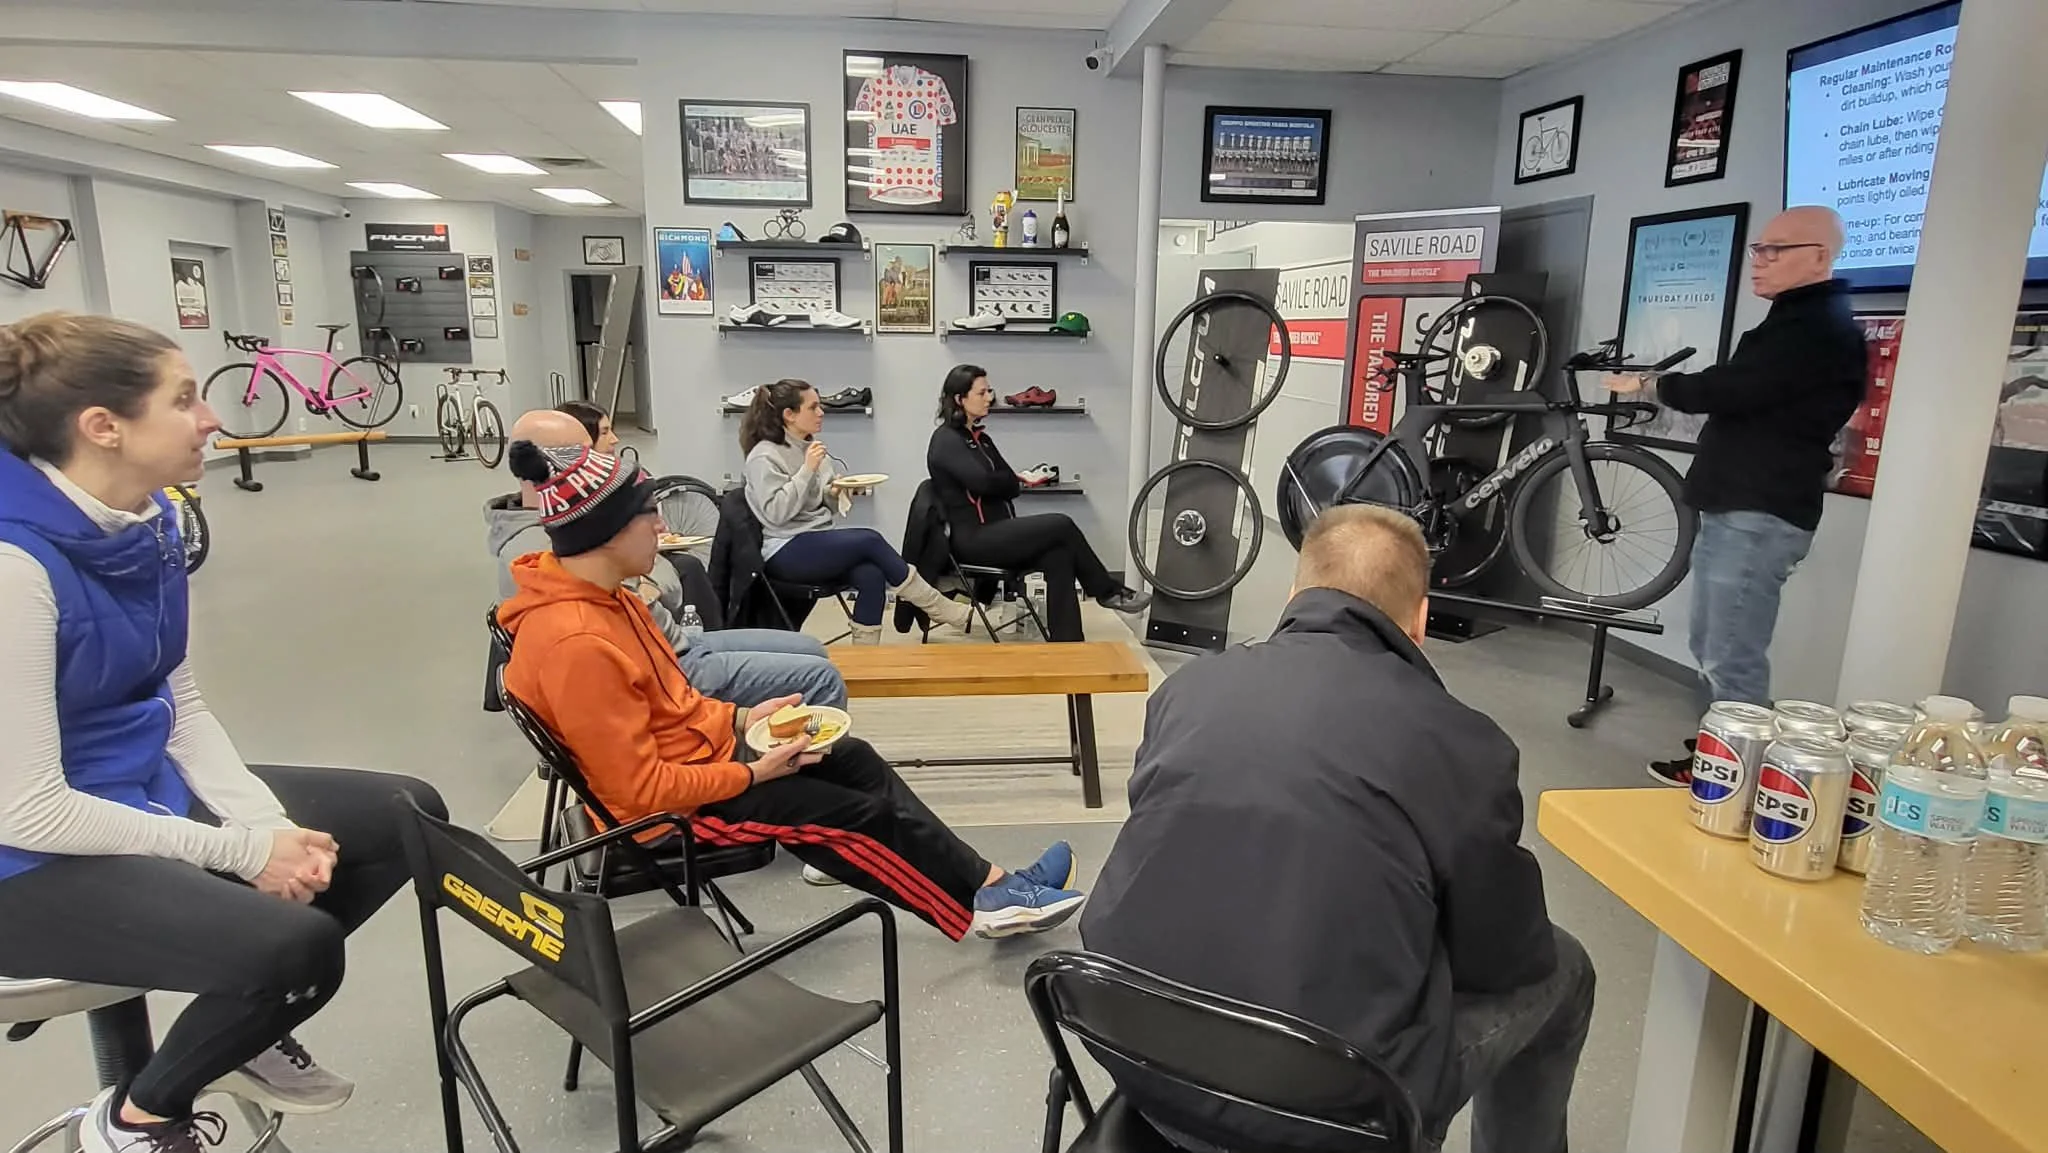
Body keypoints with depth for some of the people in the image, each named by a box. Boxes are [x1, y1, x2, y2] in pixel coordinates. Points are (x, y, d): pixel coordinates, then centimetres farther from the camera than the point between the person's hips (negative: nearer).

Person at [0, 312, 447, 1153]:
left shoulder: (145, 522, -1)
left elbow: (179, 702, 5)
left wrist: (267, 820, -8)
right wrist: (242, 851, -19)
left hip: (154, 790, 9)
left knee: (408, 815, 4)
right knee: (295, 947, -28)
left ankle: (246, 1030, 23)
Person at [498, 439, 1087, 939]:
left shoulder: (595, 596, -1)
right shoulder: (576, 643, -31)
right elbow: (641, 787, -27)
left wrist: (738, 717, 2)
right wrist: (752, 775, -19)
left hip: (703, 744, 10)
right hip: (671, 807, -10)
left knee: (855, 759, 9)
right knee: (861, 814, -5)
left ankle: (987, 883, 14)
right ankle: (989, 897, 15)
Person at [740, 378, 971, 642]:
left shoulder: (810, 447, 13)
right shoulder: (764, 456, -8)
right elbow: (775, 513, -19)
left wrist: (836, 494, -3)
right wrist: (807, 470, -21)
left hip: (818, 540, 7)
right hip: (786, 552, -7)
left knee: (870, 575, -24)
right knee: (871, 540, -24)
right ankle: (952, 614, -18)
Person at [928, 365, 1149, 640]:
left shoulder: (980, 438, 19)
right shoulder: (946, 440, -8)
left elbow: (1007, 484, 13)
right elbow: (982, 481, -23)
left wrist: (1014, 482, -11)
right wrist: (1017, 482, -4)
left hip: (995, 533, 9)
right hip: (973, 539, -8)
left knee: (1059, 557, -16)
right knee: (1062, 525, -18)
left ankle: (1067, 646, -16)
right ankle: (1109, 592, -1)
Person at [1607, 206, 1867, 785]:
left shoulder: (1821, 329, -14)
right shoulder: (1799, 321, 22)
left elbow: (1727, 390, -23)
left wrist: (1651, 384, -7)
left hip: (1759, 517, -11)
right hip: (1734, 508, 11)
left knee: (1732, 660, -9)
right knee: (1714, 651, 16)